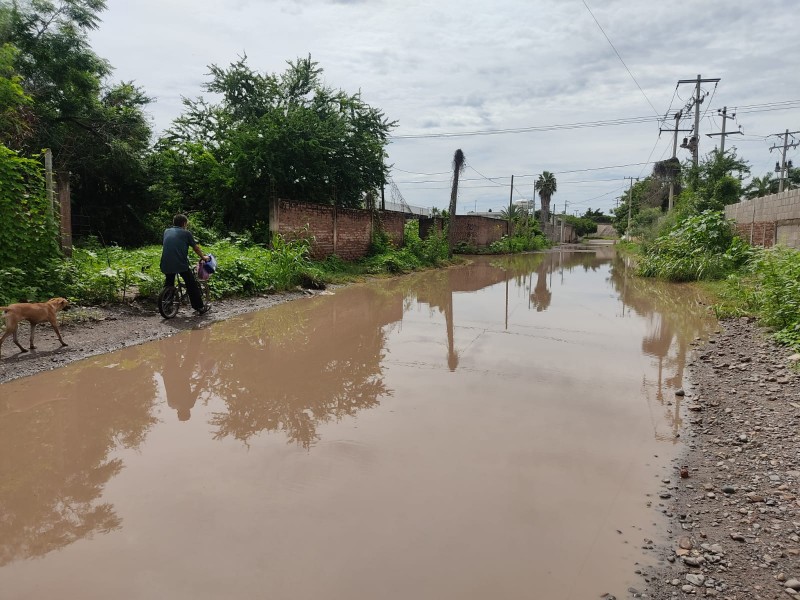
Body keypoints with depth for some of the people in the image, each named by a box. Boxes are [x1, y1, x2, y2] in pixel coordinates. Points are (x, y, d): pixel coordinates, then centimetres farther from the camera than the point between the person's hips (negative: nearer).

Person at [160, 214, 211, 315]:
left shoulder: (166, 231, 18)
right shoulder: (186, 233, 6)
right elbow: (195, 248, 15)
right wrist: (203, 257, 32)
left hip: (166, 264, 4)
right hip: (181, 264, -4)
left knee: (168, 285, 24)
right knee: (192, 285, 10)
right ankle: (200, 307, 14)